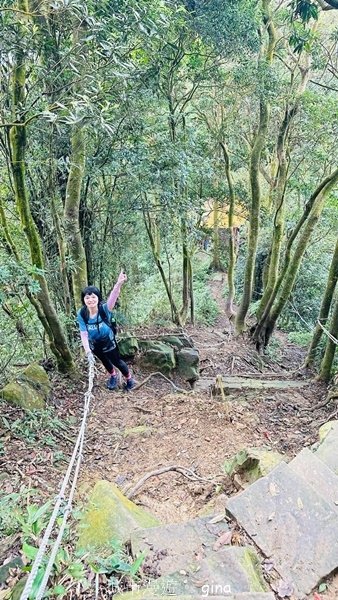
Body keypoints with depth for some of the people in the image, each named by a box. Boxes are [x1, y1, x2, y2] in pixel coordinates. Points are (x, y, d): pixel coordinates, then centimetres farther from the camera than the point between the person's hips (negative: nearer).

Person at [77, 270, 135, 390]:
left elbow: (113, 297, -53)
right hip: (94, 343, 3)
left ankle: (129, 378, 41)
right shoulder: (81, 314, -24)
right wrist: (88, 352, -30)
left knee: (116, 361, 12)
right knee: (104, 361, 27)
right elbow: (84, 334, -21)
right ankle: (113, 376, 57)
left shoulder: (104, 309, -32)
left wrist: (119, 284, -73)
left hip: (108, 341, -3)